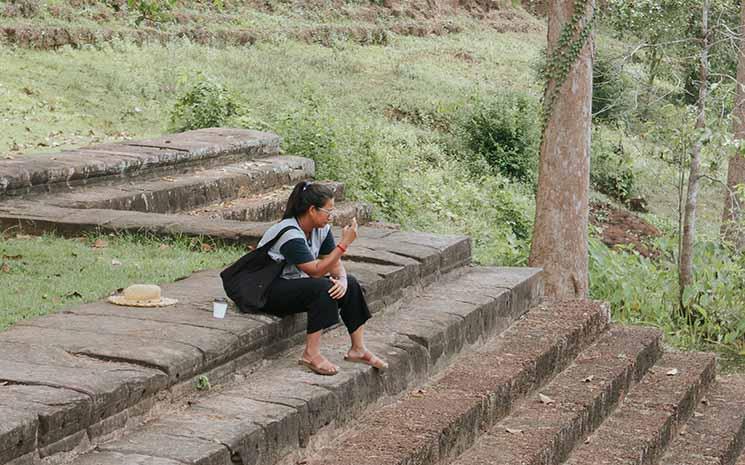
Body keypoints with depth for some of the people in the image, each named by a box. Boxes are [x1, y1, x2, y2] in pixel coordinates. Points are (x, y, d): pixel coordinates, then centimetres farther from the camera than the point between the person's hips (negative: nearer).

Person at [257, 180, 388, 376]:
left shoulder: (321, 229, -1)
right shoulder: (290, 235, -27)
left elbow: (335, 264, 1)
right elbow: (316, 271, -30)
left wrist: (342, 280, -22)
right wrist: (344, 244, -32)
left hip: (294, 283, 9)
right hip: (268, 291, -9)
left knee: (350, 284, -6)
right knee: (322, 288, -31)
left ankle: (358, 349, -1)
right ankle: (311, 354, -26)